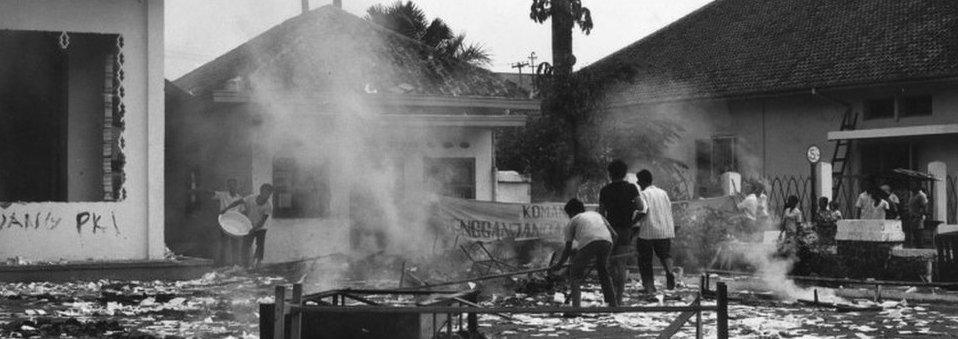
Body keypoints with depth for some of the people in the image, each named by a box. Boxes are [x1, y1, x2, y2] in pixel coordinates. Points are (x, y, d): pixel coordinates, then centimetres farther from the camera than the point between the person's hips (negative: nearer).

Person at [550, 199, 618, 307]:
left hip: (588, 242, -4)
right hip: (606, 241, 4)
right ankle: (613, 303, 26)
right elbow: (614, 234, 28)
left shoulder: (573, 221, 26)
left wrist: (559, 265, 32)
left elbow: (568, 248, 22)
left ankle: (576, 305, 2)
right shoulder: (596, 214, 37)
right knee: (603, 271, 27)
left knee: (575, 273, 13)